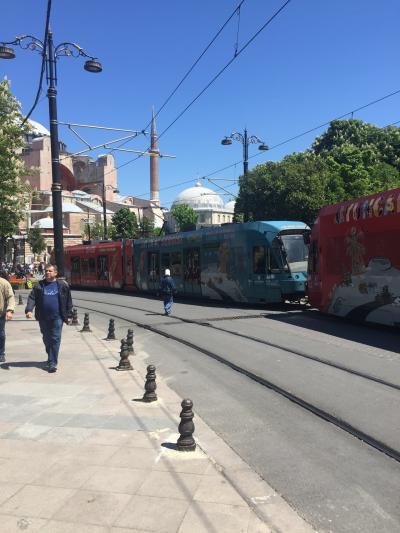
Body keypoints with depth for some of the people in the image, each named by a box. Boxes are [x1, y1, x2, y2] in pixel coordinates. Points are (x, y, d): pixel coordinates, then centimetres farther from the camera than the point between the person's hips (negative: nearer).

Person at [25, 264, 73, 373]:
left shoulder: (62, 285, 1)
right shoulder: (39, 285, 7)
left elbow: (68, 300, 5)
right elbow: (32, 298, 0)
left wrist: (67, 315, 3)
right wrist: (29, 310, -17)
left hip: (57, 317, -3)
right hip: (43, 318, 3)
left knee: (55, 339, -6)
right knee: (46, 339, 15)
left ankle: (52, 363, -4)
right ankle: (51, 358, 35)